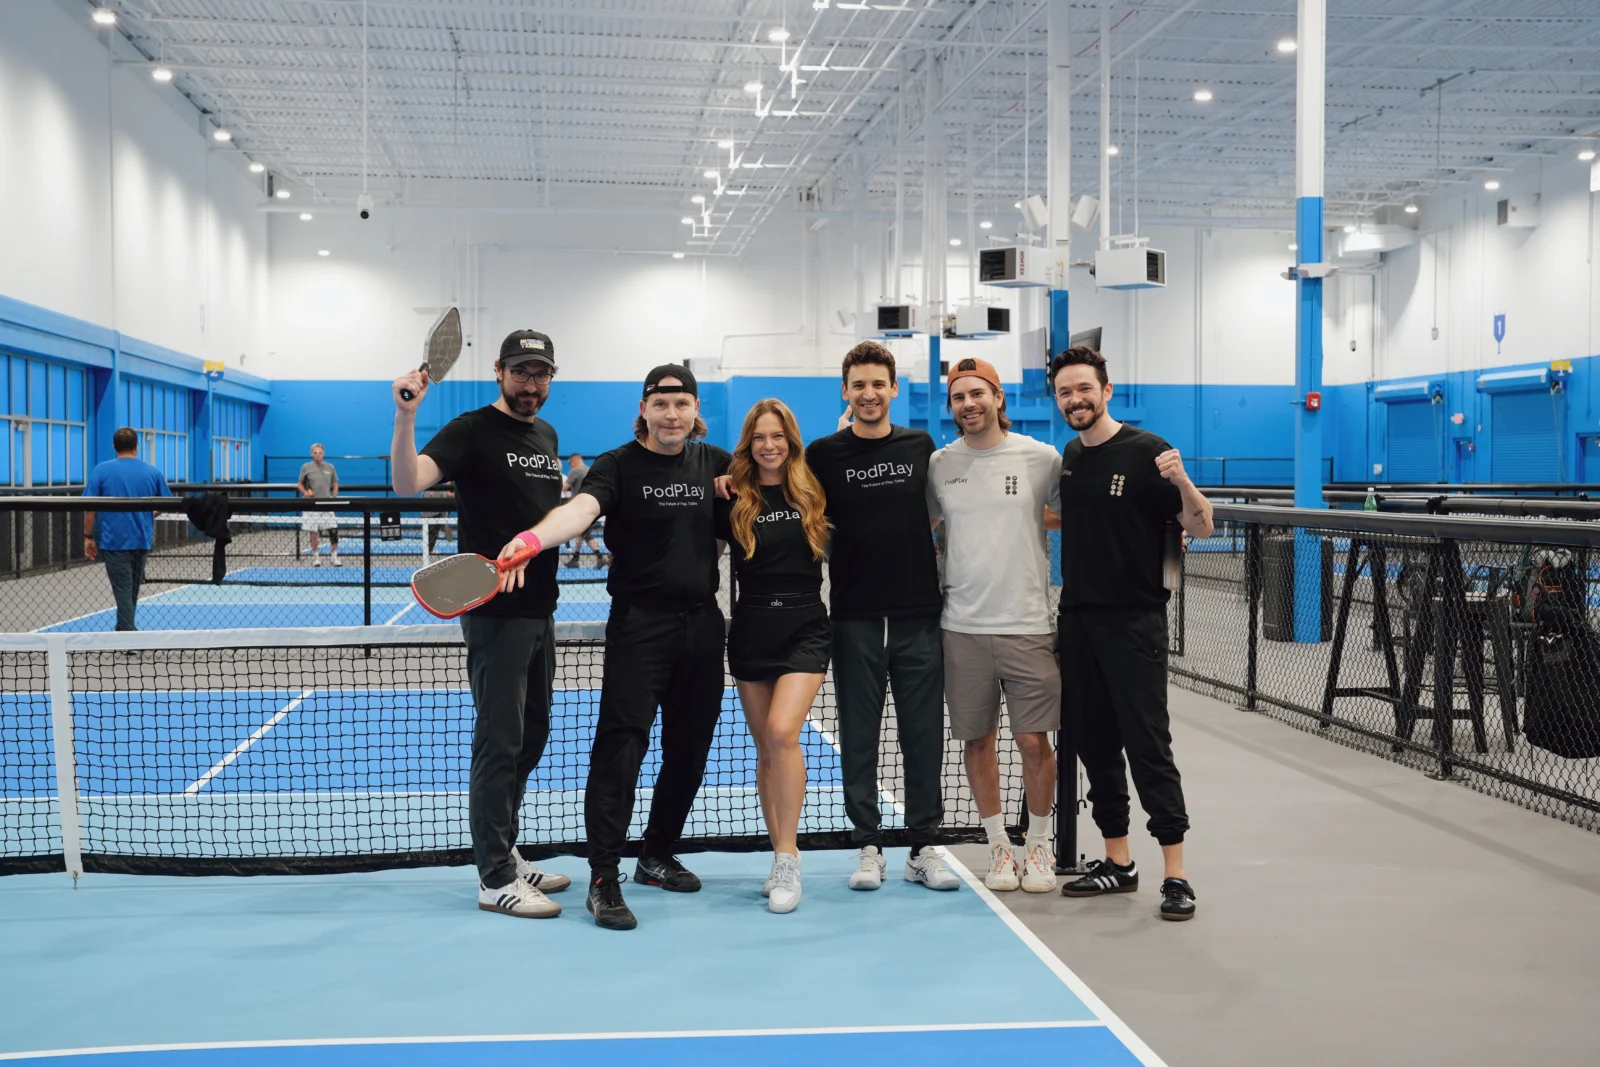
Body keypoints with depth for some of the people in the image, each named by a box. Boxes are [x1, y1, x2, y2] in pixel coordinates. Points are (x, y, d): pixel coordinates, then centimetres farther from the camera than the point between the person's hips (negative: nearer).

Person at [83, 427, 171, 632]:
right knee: (132, 590, 18)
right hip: (142, 541, 3)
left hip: (114, 540, -3)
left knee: (123, 591, -2)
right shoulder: (152, 472, 2)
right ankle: (124, 631, 31)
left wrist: (88, 536, 0)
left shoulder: (101, 470, -5)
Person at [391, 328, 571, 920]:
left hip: (539, 609, 9)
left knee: (531, 736, 17)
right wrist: (405, 415, -40)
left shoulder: (547, 434, 13)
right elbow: (408, 482, -28)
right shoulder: (471, 430, -11)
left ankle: (504, 853, 31)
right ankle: (496, 881, 7)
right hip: (495, 612, -8)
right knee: (499, 741, -3)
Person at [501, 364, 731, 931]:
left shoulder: (714, 462, 10)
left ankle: (657, 855, 31)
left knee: (689, 749, 12)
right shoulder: (618, 465, -6)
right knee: (620, 746, -12)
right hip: (640, 624, -5)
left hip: (702, 623, 5)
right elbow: (580, 508, -24)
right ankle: (604, 880, -6)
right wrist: (532, 538, -45)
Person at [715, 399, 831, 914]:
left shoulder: (813, 494, 2)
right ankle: (781, 857, 20)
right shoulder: (733, 501, 2)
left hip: (805, 629, -2)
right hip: (751, 630, 2)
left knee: (782, 732, -21)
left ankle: (789, 859, -12)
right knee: (766, 750, 8)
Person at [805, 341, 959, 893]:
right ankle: (869, 847, 16)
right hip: (856, 617, -1)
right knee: (859, 738, 5)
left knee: (924, 735, 5)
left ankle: (923, 848, 15)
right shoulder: (824, 453, 1)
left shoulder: (921, 447, 7)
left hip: (919, 614, 1)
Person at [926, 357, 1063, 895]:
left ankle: (1038, 846, 19)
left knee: (1034, 740, -1)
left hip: (1027, 625, -2)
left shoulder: (1042, 458, 0)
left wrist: (1036, 516, -4)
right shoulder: (937, 465, 5)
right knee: (977, 740, 8)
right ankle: (999, 846, 24)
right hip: (962, 627, 2)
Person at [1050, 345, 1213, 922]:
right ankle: (1117, 862, 21)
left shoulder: (1144, 452, -8)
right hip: (1077, 617, 7)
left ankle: (1175, 874, 0)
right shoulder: (1067, 458, 11)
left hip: (1133, 620, -6)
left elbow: (1201, 527, -12)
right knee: (1094, 742, 10)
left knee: (1147, 744, -7)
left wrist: (1182, 481, -29)